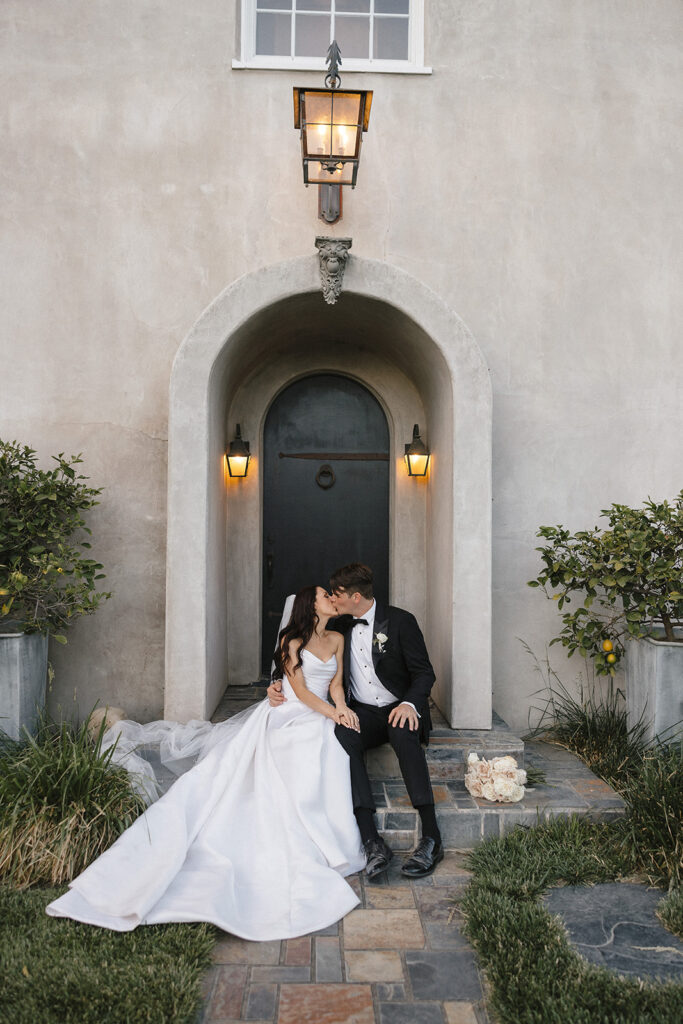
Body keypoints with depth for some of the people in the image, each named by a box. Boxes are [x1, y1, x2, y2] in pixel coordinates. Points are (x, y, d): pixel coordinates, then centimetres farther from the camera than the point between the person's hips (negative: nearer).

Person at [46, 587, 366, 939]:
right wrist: (333, 713, -16)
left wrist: (342, 708, -9)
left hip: (317, 721, 4)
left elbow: (335, 683, 11)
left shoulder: (337, 640, 14)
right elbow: (301, 690, -7)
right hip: (283, 716, -4)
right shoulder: (292, 640, -2)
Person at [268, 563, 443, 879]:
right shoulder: (339, 626, 8)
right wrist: (279, 685, 0)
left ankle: (431, 837, -35)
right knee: (343, 738, -32)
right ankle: (372, 841, -37)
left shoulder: (400, 621, -5)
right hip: (363, 713, 3)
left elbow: (424, 672, -6)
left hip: (400, 709, -3)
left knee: (403, 734, -38)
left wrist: (410, 704, -26)